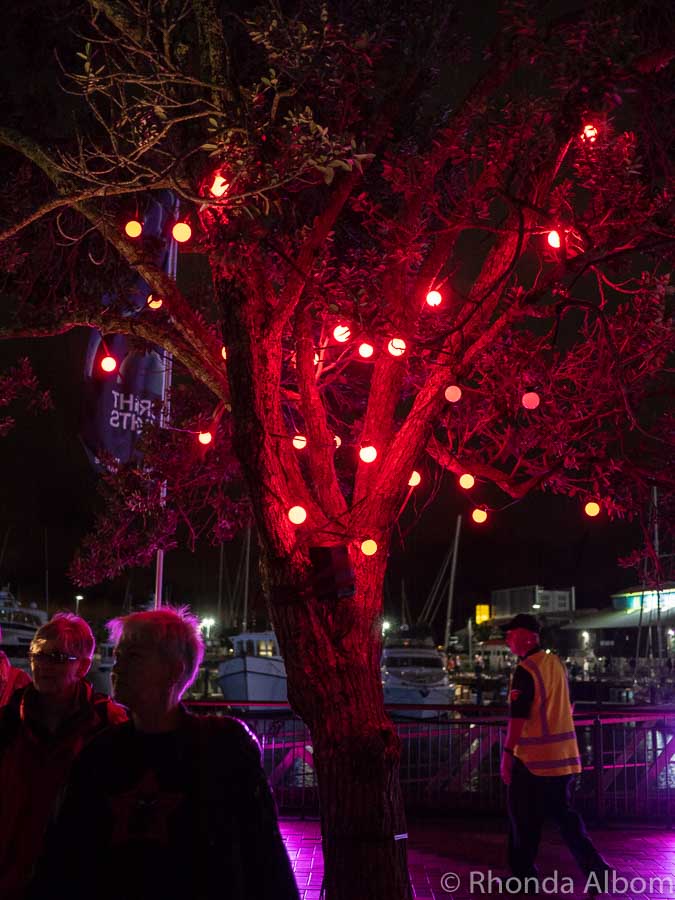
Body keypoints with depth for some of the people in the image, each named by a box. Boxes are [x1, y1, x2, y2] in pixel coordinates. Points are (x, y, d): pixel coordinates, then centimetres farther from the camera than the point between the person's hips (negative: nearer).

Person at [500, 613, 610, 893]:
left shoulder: (525, 670, -16)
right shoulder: (556, 663, 10)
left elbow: (518, 715, -20)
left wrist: (507, 752, -17)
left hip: (534, 757, -8)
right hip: (564, 754, 8)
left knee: (523, 818, 6)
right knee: (563, 813, 14)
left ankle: (523, 874, 14)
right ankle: (595, 868, 3)